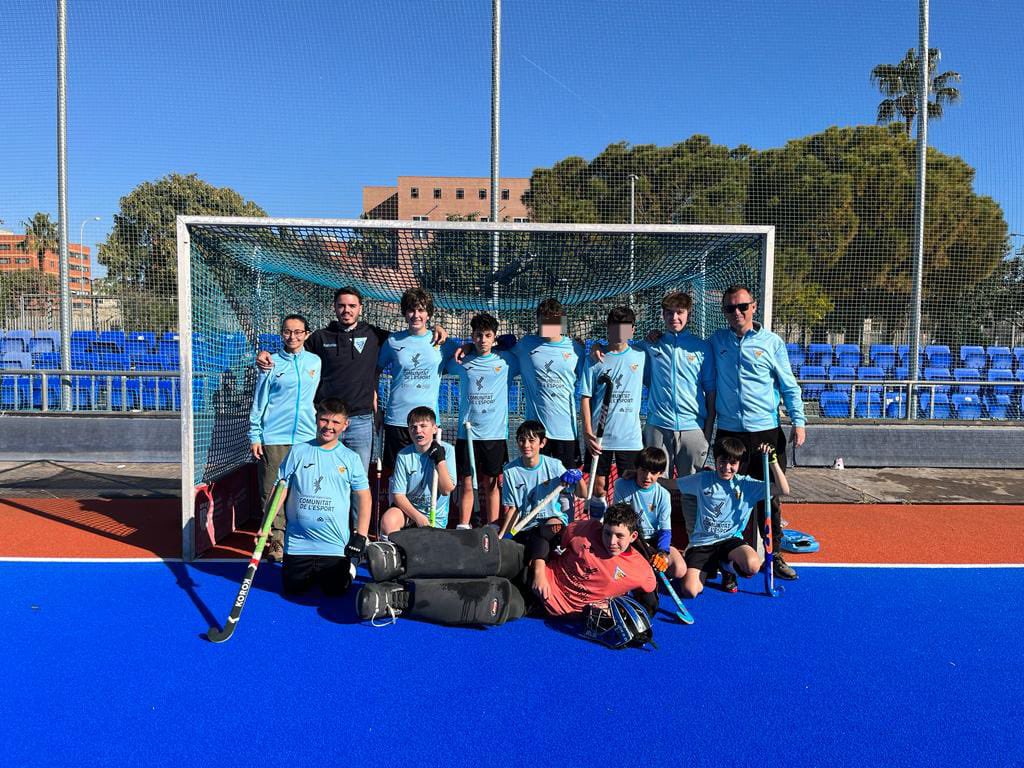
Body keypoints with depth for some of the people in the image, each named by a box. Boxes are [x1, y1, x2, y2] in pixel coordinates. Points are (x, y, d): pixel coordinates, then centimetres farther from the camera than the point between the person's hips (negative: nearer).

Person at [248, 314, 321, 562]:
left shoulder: (315, 362, 9)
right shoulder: (272, 363, 1)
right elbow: (258, 401, 2)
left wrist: (319, 427, 17)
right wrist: (254, 436, -1)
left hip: (306, 438, 3)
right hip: (274, 438, -2)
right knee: (273, 492, -1)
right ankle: (276, 543, 8)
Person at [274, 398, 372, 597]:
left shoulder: (351, 458, 1)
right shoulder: (298, 452, 1)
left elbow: (363, 496, 3)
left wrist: (360, 535, -3)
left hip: (335, 544, -1)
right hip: (298, 542, 1)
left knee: (335, 591, -1)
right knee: (294, 589, 4)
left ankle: (347, 569, 31)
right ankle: (310, 571, 36)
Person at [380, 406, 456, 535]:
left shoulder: (447, 450, -9)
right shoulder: (404, 455, -8)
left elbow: (447, 489, -13)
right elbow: (398, 495, -9)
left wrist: (440, 460, -21)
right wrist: (418, 517, -21)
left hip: (434, 515, 0)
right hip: (408, 507, 0)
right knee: (388, 520, -29)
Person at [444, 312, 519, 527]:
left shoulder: (505, 361, 4)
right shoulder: (463, 362, 6)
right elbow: (443, 366, 22)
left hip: (495, 433, 0)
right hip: (467, 432, 1)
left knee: (491, 484, 8)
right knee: (466, 483, 5)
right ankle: (463, 528, 14)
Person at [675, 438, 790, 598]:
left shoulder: (746, 484, 2)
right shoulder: (703, 480, 3)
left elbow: (784, 491, -7)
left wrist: (772, 461, -15)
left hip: (730, 540, 1)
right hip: (702, 542, 0)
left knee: (752, 566, -34)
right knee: (689, 591, -21)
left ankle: (728, 567, 6)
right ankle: (710, 569, 16)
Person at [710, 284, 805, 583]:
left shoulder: (771, 342, 2)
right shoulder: (716, 341, 7)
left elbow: (789, 386, 5)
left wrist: (798, 421, -2)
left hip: (767, 432, -1)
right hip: (728, 433, 1)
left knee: (769, 497, 7)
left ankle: (775, 555, 22)